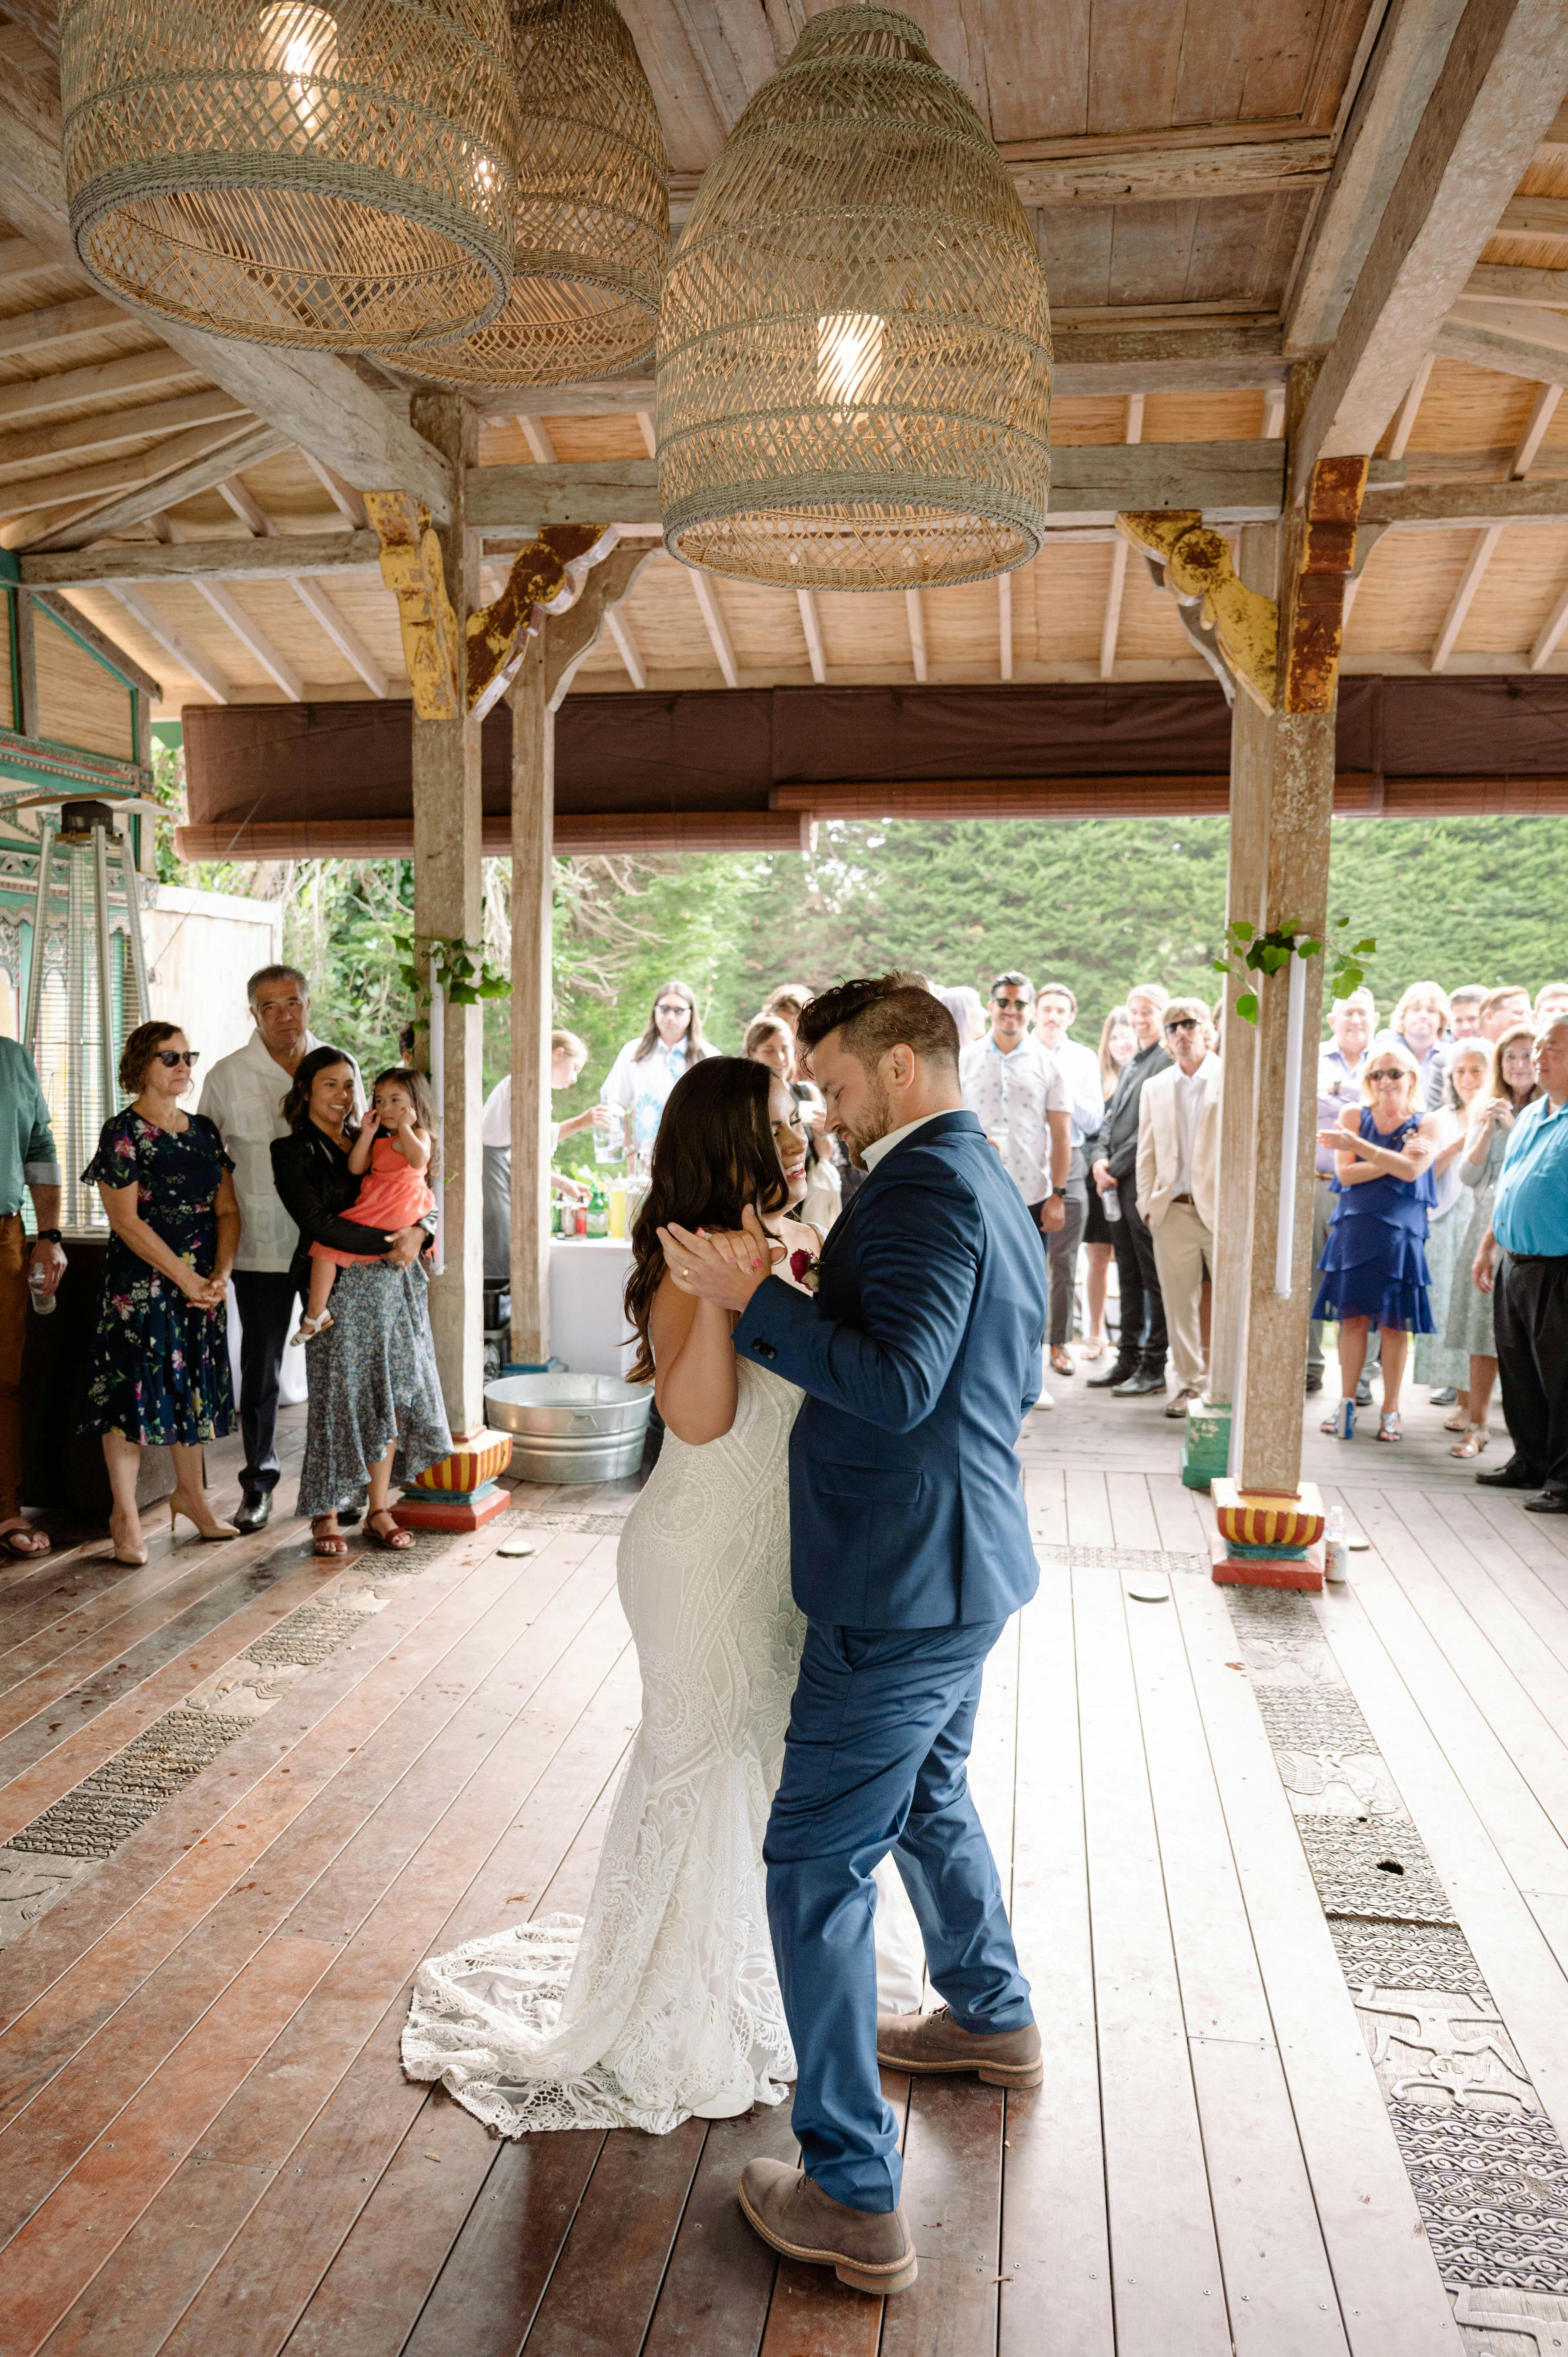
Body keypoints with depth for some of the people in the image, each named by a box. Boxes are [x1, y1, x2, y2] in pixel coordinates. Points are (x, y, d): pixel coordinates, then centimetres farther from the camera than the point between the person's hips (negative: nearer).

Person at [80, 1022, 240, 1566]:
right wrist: (184, 1277, -15)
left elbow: (228, 1210, 8)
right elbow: (127, 1220, -14)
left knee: (193, 1385, 13)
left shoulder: (204, 1131, 10)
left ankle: (191, 1493, 29)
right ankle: (124, 1514, 6)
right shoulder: (122, 1133, -8)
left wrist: (220, 1274, -6)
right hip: (140, 1285, -6)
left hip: (203, 1284, 6)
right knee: (133, 1391, -3)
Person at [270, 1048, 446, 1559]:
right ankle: (324, 1515, 11)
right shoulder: (294, 1152, -1)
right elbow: (318, 1224, -13)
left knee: (393, 1396, 6)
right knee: (339, 1398, -2)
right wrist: (386, 1244, -18)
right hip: (340, 1286, -5)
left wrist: (417, 1233, -13)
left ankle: (379, 1509, 17)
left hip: (394, 1282, 5)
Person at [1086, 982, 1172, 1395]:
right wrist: (1099, 1160, 3)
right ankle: (1128, 1359, 17)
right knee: (1128, 1276, 12)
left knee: (1155, 1278, -3)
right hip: (1119, 1186, 9)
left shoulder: (1169, 1061, -9)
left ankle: (1154, 1366, 3)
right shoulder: (1129, 1065, 21)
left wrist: (1117, 1167, -11)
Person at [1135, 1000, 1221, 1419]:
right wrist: (1147, 1204, 7)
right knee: (1179, 1303, 6)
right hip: (1173, 1212, 4)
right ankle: (1190, 1384, 17)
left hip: (1222, 1210, -3)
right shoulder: (1155, 1088, 15)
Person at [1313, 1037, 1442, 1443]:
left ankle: (1390, 1410, 12)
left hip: (1400, 1233, -1)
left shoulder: (1428, 1124, 2)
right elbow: (1345, 1173, -5)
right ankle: (1347, 1402, 15)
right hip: (1354, 1229, 1)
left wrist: (1359, 1146, -21)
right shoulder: (1353, 1116, 5)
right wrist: (1391, 1161, -13)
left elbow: (1413, 1170, -16)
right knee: (1352, 1317, 4)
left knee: (1394, 1324, 3)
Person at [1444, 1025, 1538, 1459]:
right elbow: (1468, 1175, 7)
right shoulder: (1487, 1110, 13)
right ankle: (1476, 1425, 10)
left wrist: (1514, 1127, -15)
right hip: (1488, 1228, 4)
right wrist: (1488, 1129, -5)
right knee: (1485, 1329, 4)